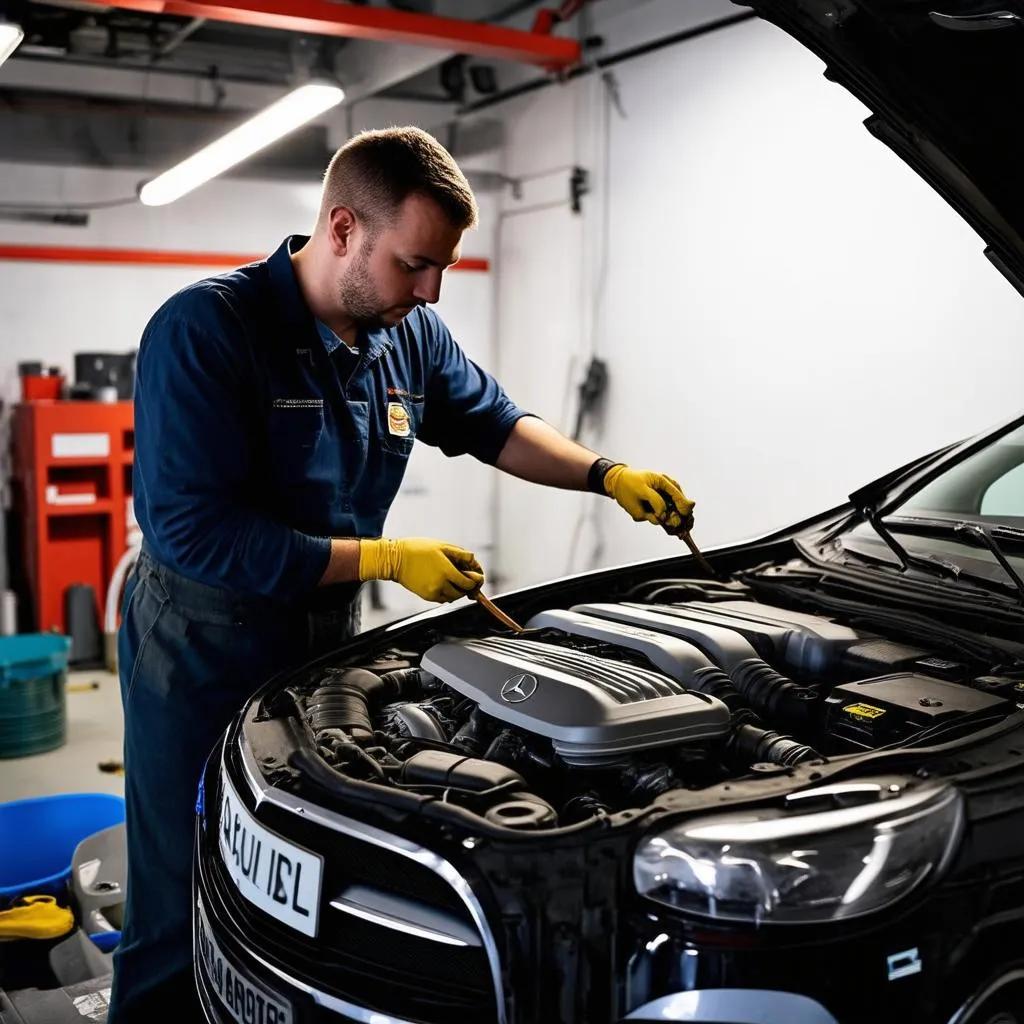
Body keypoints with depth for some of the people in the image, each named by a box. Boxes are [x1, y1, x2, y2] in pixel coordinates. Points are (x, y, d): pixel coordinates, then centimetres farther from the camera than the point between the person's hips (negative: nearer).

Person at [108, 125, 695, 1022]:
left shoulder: (413, 336, -1)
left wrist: (609, 475, 0)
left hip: (328, 642, 6)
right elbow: (194, 530, -26)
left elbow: (496, 424, 15)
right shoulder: (206, 330, -22)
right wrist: (384, 560, -25)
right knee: (186, 922, 6)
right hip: (203, 655, -5)